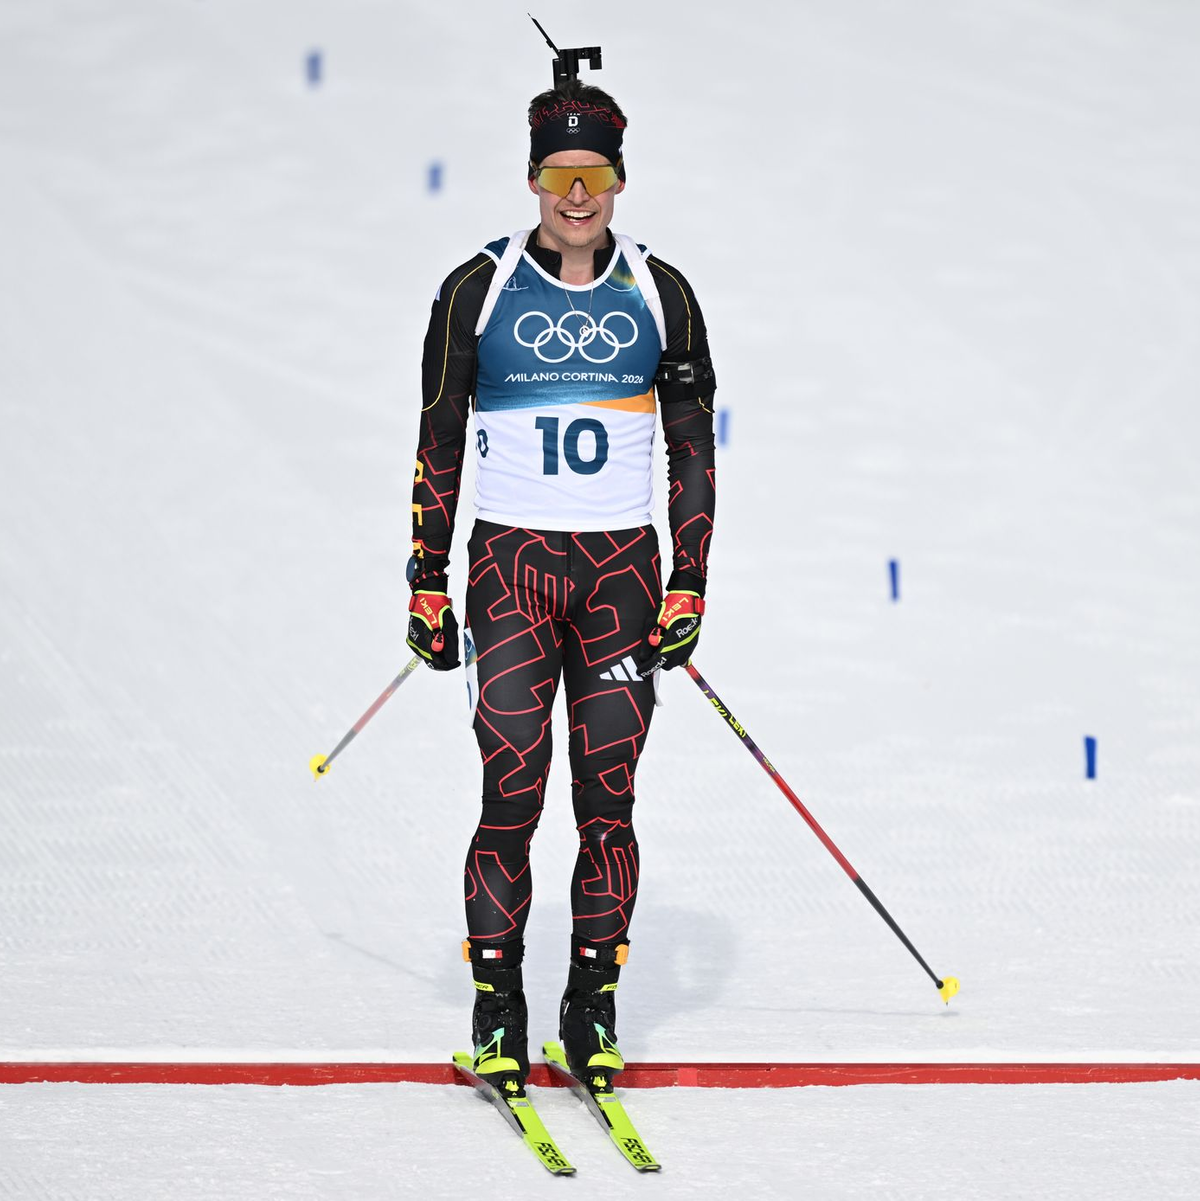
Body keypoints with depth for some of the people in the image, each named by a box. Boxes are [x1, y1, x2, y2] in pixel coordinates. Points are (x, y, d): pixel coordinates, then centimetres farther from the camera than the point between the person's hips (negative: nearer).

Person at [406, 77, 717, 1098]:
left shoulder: (659, 293, 5)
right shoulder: (480, 289, 0)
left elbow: (694, 447, 8)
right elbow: (439, 445, 4)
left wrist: (689, 589, 1)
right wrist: (427, 587, 0)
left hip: (622, 564, 2)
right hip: (512, 560, -2)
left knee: (608, 800, 1)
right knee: (513, 794, -7)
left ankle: (593, 1008, 10)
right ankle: (497, 1011, 4)